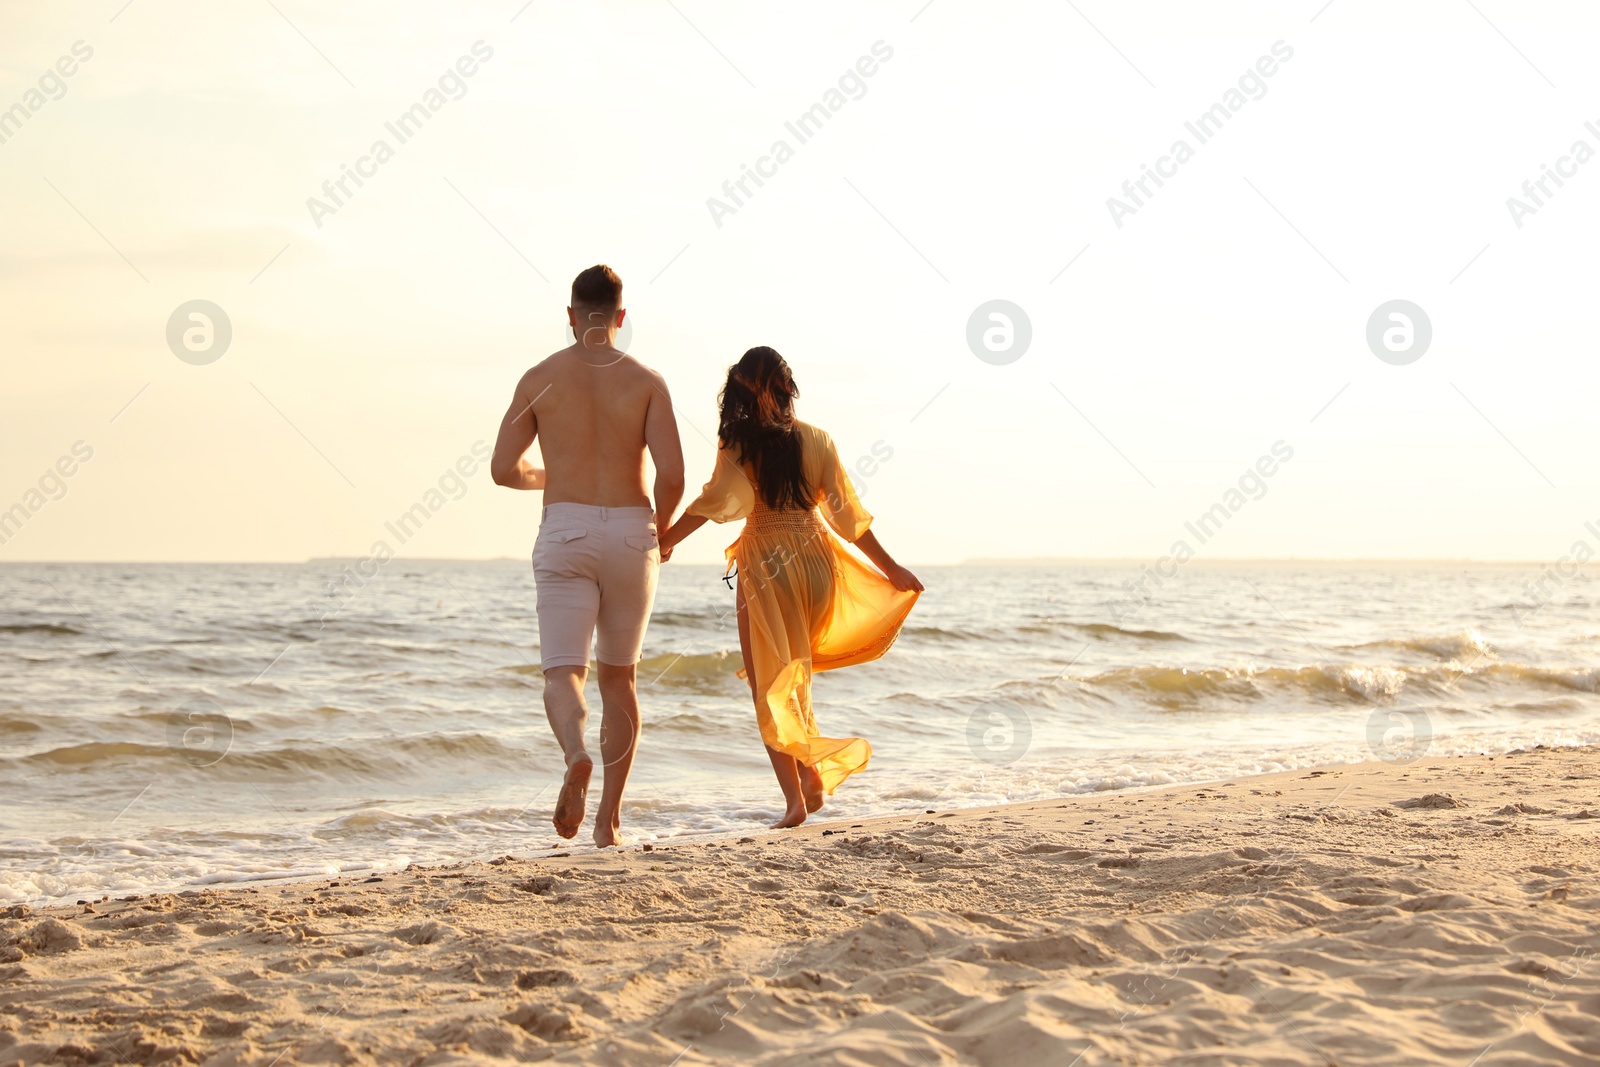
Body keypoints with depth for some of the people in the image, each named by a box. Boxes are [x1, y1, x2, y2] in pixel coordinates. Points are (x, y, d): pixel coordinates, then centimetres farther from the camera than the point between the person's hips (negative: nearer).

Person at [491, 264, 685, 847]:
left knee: (563, 674, -4)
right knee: (618, 676, 15)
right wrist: (660, 530, 9)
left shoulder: (540, 379, 2)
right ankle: (609, 817, 16)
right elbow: (671, 474, -10)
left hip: (565, 534, -1)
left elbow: (503, 468, 1)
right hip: (629, 532, 1)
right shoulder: (646, 381, 0)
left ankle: (577, 758, -37)